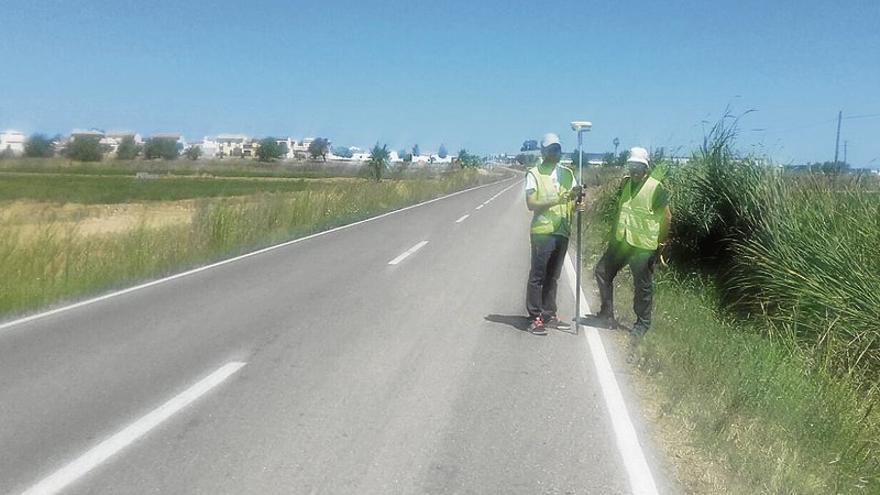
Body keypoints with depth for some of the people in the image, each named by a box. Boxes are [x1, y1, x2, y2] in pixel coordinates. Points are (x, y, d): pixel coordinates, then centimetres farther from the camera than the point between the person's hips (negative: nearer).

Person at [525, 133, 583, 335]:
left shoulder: (567, 173, 12)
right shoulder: (534, 174, -3)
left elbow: (575, 202, 10)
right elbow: (531, 204, -12)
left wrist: (576, 196, -14)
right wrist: (556, 200, -23)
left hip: (562, 232, 5)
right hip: (542, 232, -5)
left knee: (553, 277, 12)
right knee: (537, 276, -1)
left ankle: (549, 315, 21)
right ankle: (535, 318, 4)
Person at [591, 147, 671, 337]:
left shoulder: (656, 187, -13)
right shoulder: (626, 182, 7)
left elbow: (666, 216, -9)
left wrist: (661, 243, -6)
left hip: (643, 246, -7)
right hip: (621, 241, 7)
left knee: (643, 286, 5)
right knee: (602, 271, 9)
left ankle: (642, 323, 22)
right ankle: (607, 315, 20)